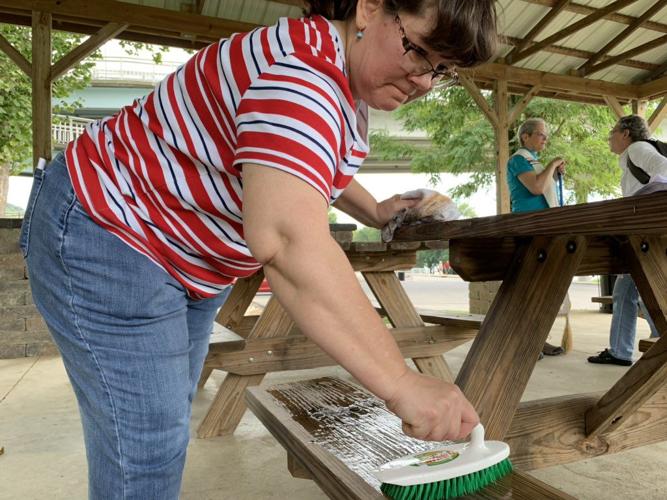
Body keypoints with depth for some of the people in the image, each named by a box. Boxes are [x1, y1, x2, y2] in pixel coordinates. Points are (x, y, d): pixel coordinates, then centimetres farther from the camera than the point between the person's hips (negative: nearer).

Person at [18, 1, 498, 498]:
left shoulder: (350, 85, 2)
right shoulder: (303, 69, -30)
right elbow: (287, 241, -45)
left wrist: (375, 211, 16)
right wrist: (401, 382, -44)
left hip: (193, 264, 10)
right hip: (108, 233, -9)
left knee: (167, 428, 19)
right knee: (145, 454, -7)